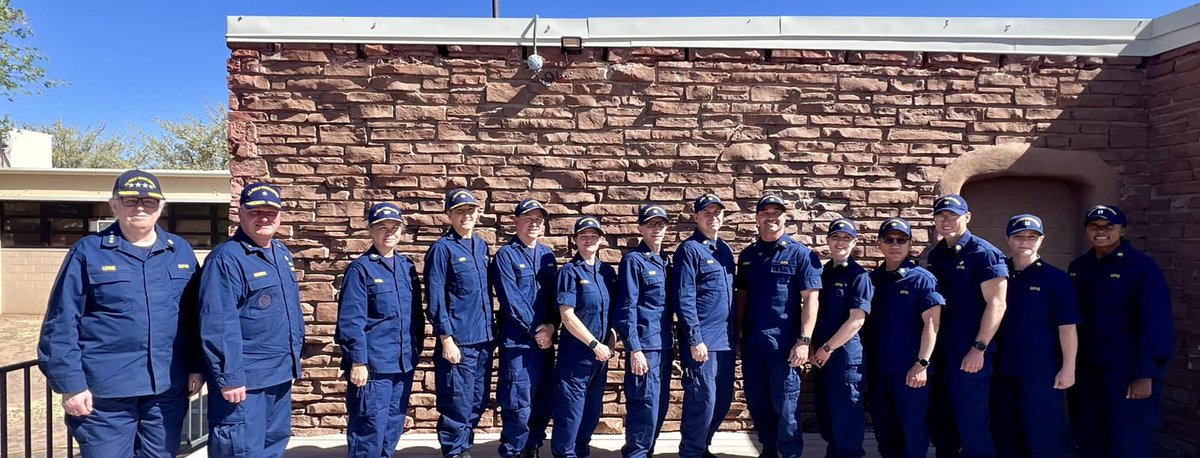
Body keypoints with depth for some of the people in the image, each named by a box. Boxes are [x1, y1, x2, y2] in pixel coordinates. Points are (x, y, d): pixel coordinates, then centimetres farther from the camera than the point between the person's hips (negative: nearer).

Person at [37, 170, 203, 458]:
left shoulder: (181, 251, 7)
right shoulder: (88, 252, -3)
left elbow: (195, 317, 10)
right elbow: (61, 324, -5)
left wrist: (197, 367, 6)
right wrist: (70, 384, -9)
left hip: (168, 389, 3)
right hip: (106, 392, -3)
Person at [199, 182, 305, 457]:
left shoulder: (283, 254, 11)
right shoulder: (227, 259, -15)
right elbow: (218, 325, -21)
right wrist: (229, 377, -22)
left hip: (281, 376, 8)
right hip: (245, 381, -8)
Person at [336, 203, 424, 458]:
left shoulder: (407, 266, 10)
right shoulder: (360, 269, -8)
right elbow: (351, 321, -13)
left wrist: (417, 350, 14)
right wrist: (357, 361, -16)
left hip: (404, 364, 6)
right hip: (373, 365, -6)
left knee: (394, 426, 15)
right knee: (370, 427, -1)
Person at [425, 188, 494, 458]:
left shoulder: (482, 246, 11)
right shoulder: (442, 249, -8)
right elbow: (435, 299, -11)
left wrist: (491, 332, 13)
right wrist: (446, 339, -15)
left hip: (484, 339, 7)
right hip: (458, 341, -6)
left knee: (478, 403, 15)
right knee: (457, 405, 0)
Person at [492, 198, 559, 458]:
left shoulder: (547, 255, 12)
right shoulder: (505, 255, -6)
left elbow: (555, 295, 10)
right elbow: (511, 300, -12)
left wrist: (551, 326, -5)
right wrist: (535, 330, -12)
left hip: (546, 340, 6)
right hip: (517, 341, -6)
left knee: (545, 402, 11)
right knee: (519, 404, -4)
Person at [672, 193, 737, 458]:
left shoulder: (725, 250, 14)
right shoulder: (689, 250, -9)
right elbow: (684, 300, -14)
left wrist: (733, 334, 17)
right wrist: (695, 340, -18)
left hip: (725, 340, 8)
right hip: (702, 341, -8)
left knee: (723, 401, 14)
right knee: (703, 402, -4)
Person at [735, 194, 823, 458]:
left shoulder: (800, 254, -5)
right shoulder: (747, 255, 10)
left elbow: (811, 299, -9)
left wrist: (804, 341, -16)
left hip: (784, 342, -5)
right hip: (751, 342, 5)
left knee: (785, 405, 0)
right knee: (756, 403, 13)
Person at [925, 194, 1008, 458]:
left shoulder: (984, 253, -9)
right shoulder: (935, 255, 11)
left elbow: (996, 303, -15)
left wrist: (979, 348, -20)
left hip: (968, 353, -7)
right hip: (939, 350, 7)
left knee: (971, 423, -1)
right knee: (939, 420, 15)